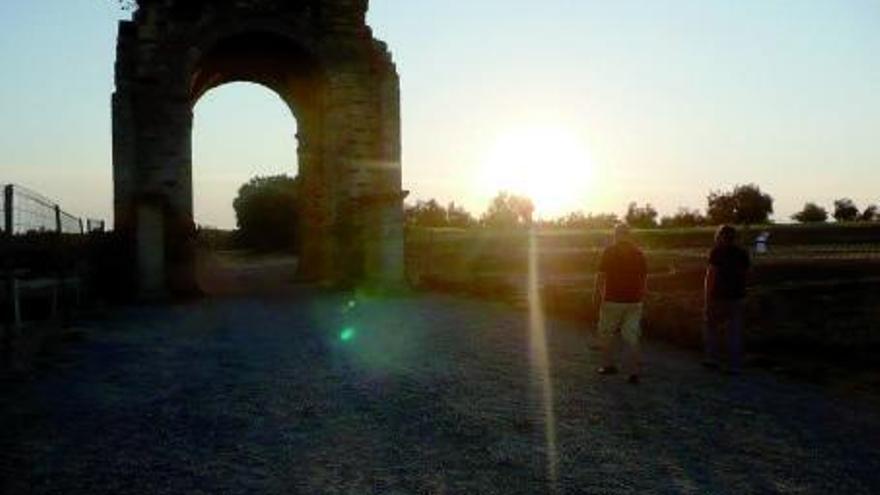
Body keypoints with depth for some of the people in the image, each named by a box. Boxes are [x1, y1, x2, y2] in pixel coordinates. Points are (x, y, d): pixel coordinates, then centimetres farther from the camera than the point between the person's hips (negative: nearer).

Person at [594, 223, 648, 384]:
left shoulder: (609, 251, -7)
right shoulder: (638, 253, 5)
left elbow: (601, 276, -8)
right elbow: (644, 277, 11)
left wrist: (597, 296, 2)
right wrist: (640, 296, 21)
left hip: (613, 300, -4)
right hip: (634, 301, 4)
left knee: (607, 333, 13)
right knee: (632, 336, 6)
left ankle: (608, 365, 21)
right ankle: (635, 372, 4)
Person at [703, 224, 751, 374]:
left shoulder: (716, 252, -8)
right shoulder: (742, 253, 6)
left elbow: (711, 275, -12)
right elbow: (745, 275, 10)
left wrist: (707, 299, -9)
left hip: (718, 296, -4)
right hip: (736, 296, 4)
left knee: (712, 325, 14)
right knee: (735, 331, 7)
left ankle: (712, 358, 11)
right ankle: (735, 365, 8)